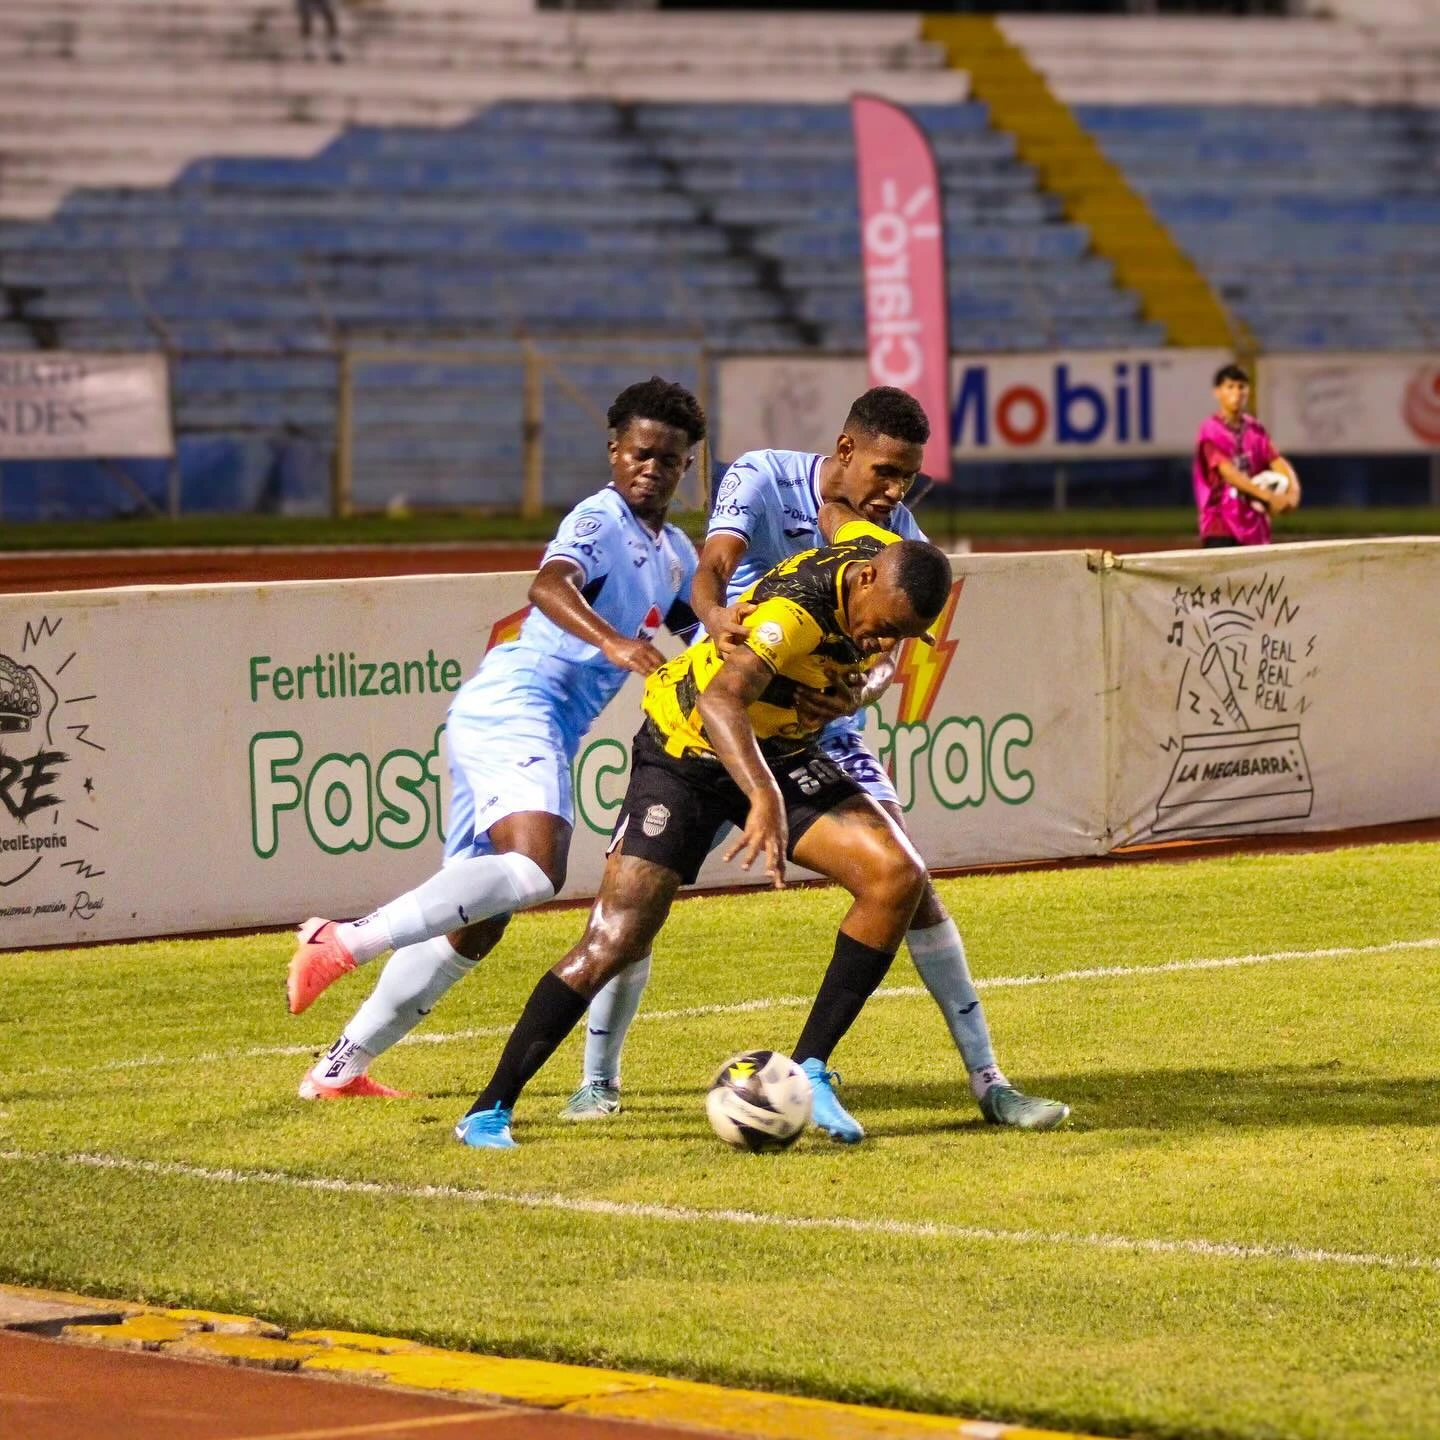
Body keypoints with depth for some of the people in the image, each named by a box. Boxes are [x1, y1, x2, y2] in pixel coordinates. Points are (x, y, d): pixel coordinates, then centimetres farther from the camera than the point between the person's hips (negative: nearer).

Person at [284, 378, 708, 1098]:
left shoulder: (674, 554, 21)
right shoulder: (601, 520, -7)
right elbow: (548, 585, -27)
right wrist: (615, 643, -43)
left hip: (548, 734, 10)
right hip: (513, 705, -10)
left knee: (476, 922, 10)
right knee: (535, 867, -33)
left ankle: (341, 1068, 15)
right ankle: (344, 943, -33)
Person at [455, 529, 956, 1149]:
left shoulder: (885, 555, -11)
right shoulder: (797, 608, -34)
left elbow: (849, 517, 15)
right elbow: (720, 699, -49)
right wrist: (764, 797, -62)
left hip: (780, 752, 7)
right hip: (686, 753, -7)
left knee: (898, 876, -15)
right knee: (612, 945, -12)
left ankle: (809, 1072, -7)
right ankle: (489, 1111, 1)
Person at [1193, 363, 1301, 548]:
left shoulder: (1255, 429, 11)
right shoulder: (1211, 430, -7)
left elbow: (1277, 462, 1)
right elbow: (1228, 472, -18)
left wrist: (1293, 489, -21)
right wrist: (1268, 496, -27)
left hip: (1254, 524, 6)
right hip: (1222, 526, -6)